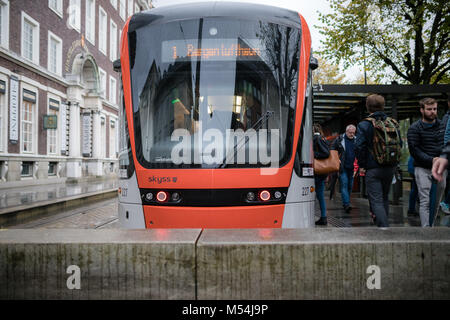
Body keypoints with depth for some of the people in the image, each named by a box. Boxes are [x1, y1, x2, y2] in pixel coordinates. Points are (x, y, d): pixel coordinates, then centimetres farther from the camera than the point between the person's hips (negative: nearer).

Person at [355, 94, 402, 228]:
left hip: (373, 168, -5)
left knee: (376, 201, -3)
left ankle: (384, 227, -13)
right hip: (390, 167, 5)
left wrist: (362, 165, -5)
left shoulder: (364, 124, -10)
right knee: (385, 198, 20)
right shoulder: (392, 123, 4)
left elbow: (359, 147, -16)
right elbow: (400, 144, 9)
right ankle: (382, 222, 31)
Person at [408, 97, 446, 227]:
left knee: (436, 202, 10)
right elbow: (414, 150, -10)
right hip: (423, 169, -5)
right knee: (425, 202, -8)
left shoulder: (442, 126, 11)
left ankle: (430, 226, 25)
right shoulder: (415, 128, -3)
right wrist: (431, 160, -20)